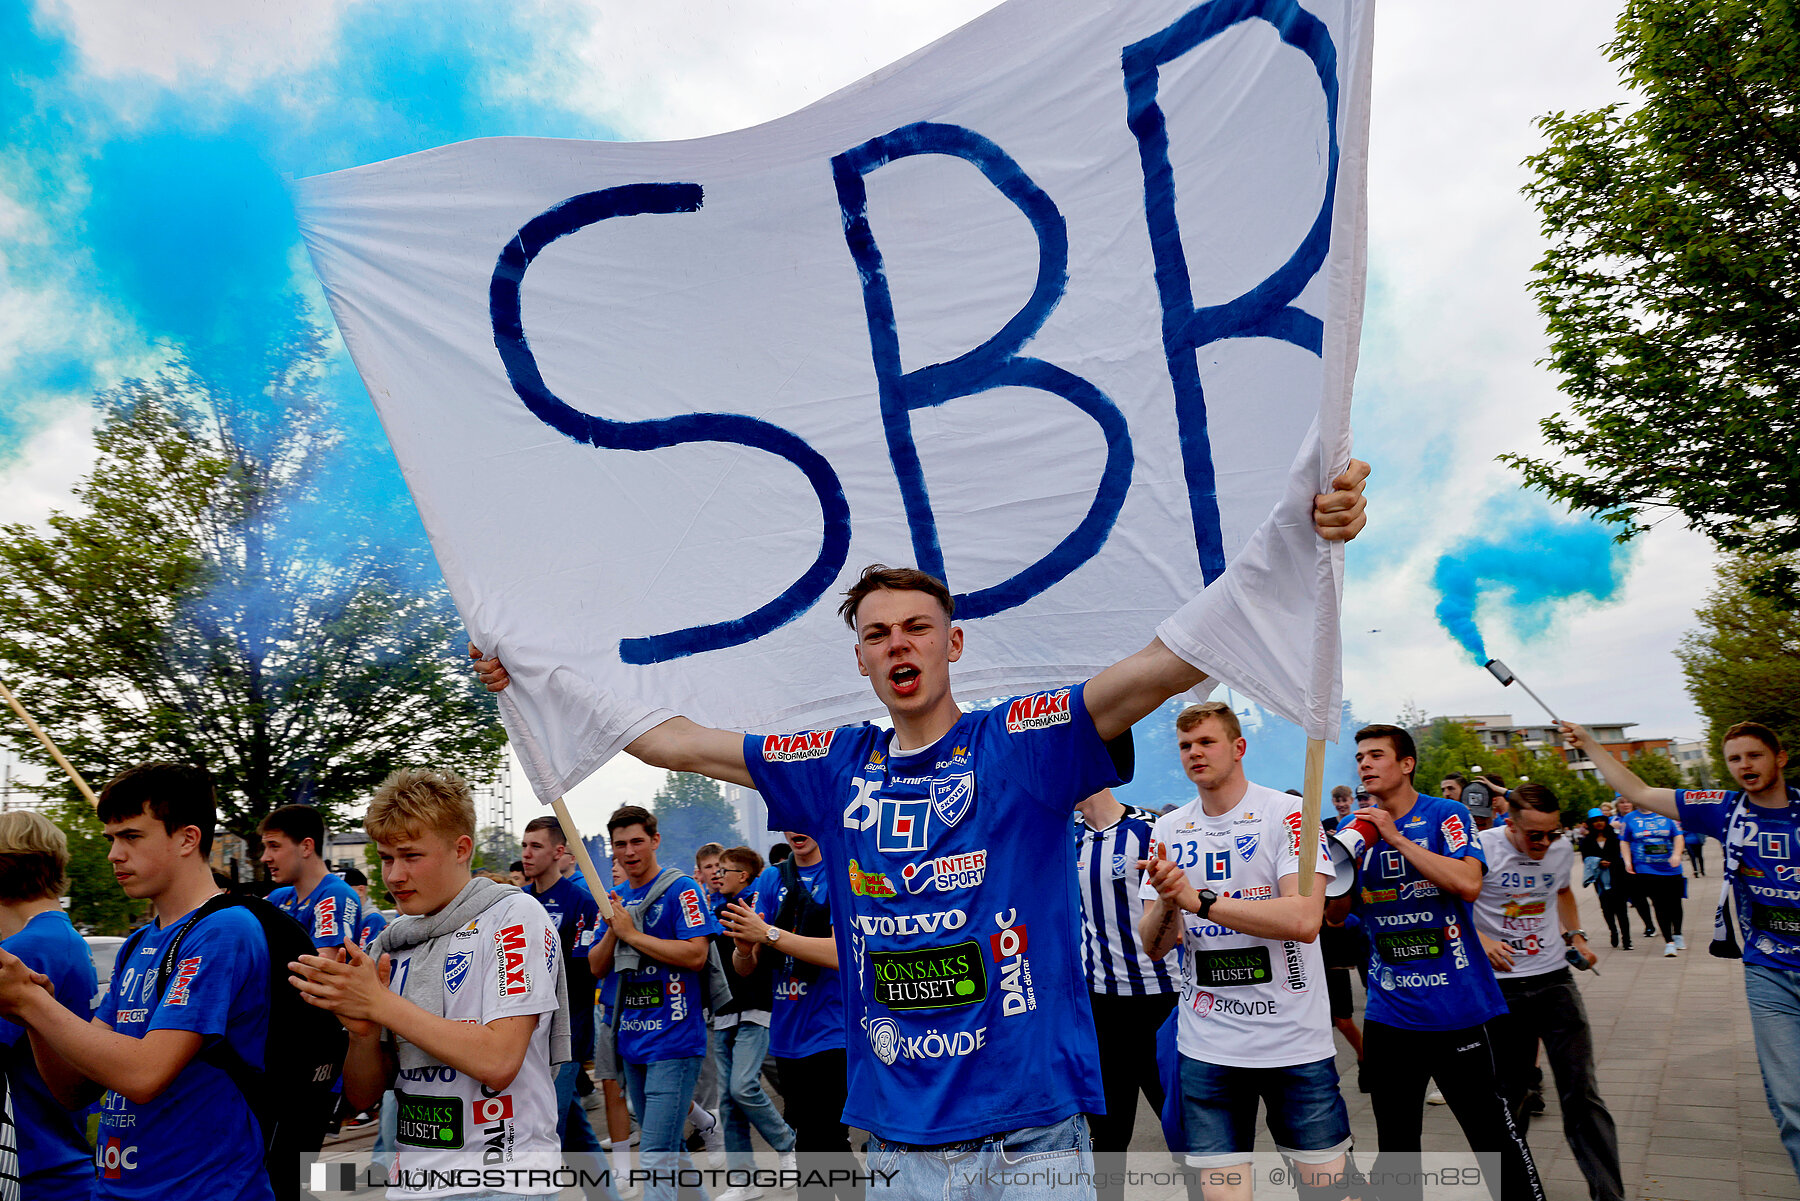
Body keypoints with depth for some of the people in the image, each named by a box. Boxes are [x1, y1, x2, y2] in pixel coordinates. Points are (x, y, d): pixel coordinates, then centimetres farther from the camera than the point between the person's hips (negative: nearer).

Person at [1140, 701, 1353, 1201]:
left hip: (1295, 1042, -3)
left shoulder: (1289, 813, -7)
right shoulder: (1168, 830, 6)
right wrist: (1166, 902, -18)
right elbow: (1153, 946, 4)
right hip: (1206, 1046, 3)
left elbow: (1304, 920, -20)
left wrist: (1197, 899, -21)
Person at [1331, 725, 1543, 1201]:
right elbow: (1338, 910, 5)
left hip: (1457, 1004, -4)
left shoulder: (1445, 815, -5)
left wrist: (1398, 838, -21)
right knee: (1395, 1142, 14)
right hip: (1389, 1011, 4)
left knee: (1491, 1128, 6)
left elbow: (1468, 884, -21)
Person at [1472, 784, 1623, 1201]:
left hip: (1555, 979, 3)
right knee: (1509, 1092, 8)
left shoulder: (1562, 849, 3)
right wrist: (1480, 940, -19)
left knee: (1581, 1094, -1)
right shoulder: (1481, 849, -14)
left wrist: (1576, 935, 12)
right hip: (1501, 985, -3)